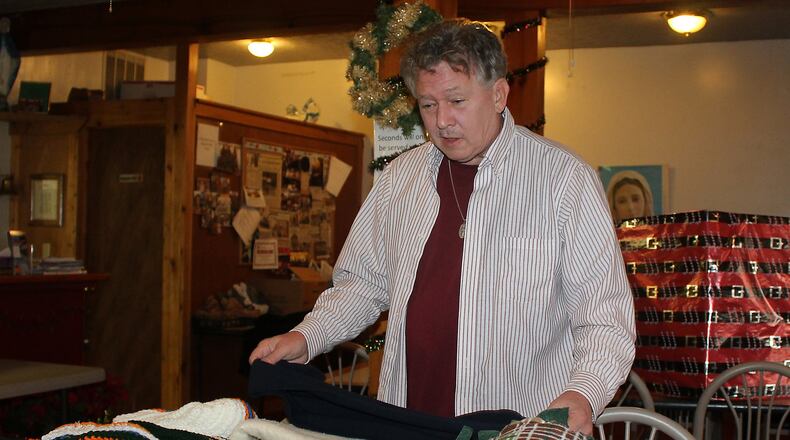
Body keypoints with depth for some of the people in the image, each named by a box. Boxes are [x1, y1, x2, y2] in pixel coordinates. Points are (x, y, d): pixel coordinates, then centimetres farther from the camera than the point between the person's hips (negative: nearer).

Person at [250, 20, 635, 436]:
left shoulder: (565, 178, -9)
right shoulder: (400, 176, 6)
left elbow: (605, 315, -11)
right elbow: (363, 282, 14)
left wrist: (582, 394, -27)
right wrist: (305, 338, -1)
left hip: (524, 427, -4)